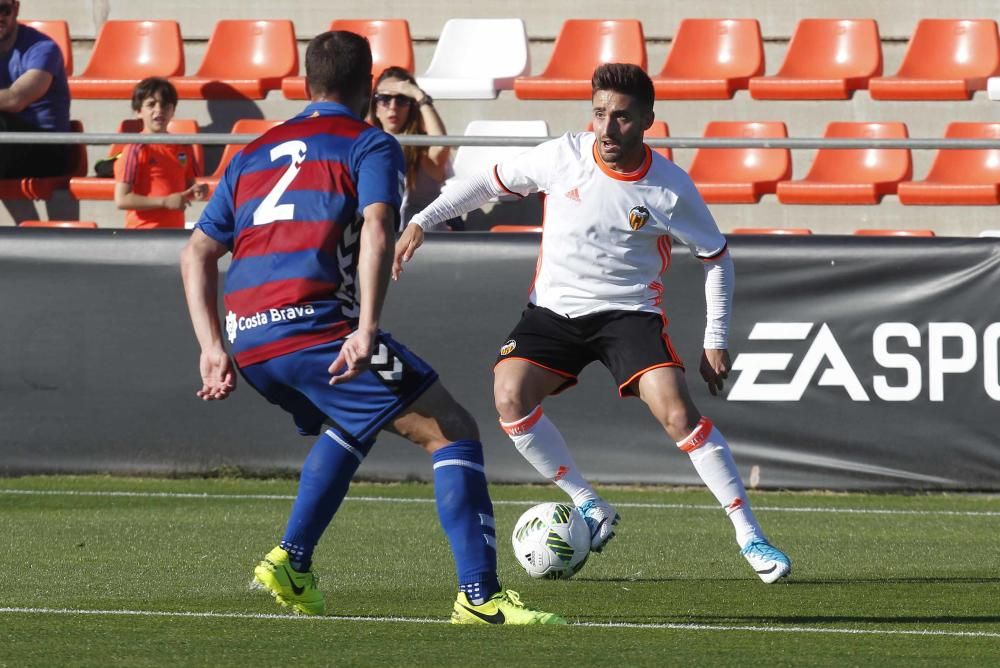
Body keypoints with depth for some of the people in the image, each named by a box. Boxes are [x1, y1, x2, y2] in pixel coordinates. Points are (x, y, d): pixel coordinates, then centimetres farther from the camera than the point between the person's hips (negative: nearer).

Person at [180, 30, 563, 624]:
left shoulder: (253, 153, 25)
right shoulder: (370, 146, 6)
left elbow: (197, 255, 22)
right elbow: (376, 231, -13)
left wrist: (213, 348, 20)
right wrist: (367, 330, -23)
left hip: (249, 339, 7)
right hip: (314, 325, -7)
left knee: (350, 427, 35)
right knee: (452, 431, -2)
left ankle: (292, 563, 23)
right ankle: (480, 596, -15)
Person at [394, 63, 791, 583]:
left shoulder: (671, 189, -11)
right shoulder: (563, 156, -9)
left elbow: (717, 258, 2)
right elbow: (491, 183, 7)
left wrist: (715, 341, -2)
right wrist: (422, 222, 2)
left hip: (629, 312, -2)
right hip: (553, 309, 2)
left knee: (676, 410, -23)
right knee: (510, 395, -23)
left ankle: (750, 538, -14)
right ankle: (590, 509, -5)